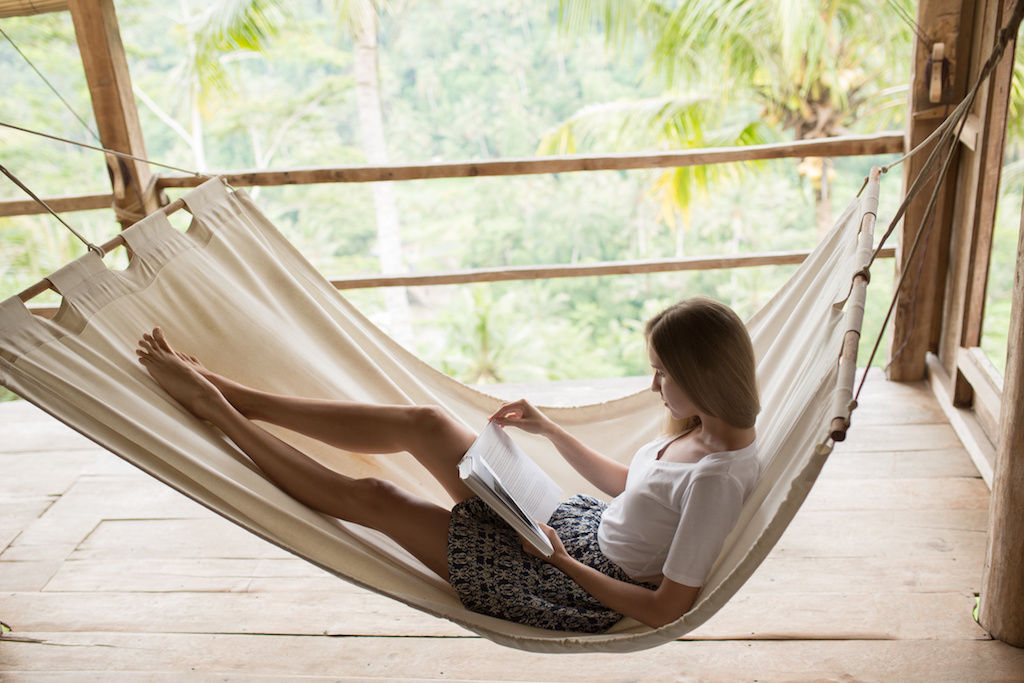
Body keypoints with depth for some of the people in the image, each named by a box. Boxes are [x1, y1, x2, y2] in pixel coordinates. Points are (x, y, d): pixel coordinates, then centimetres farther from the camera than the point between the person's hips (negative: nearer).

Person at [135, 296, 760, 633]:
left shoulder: (717, 478, -29)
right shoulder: (705, 427, -1)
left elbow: (665, 610, -27)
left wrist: (561, 561, -21)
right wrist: (549, 430, 9)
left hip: (583, 588, -8)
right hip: (573, 527, 8)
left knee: (370, 497, -9)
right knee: (424, 423, -1)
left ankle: (216, 410, 8)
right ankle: (228, 394, 10)